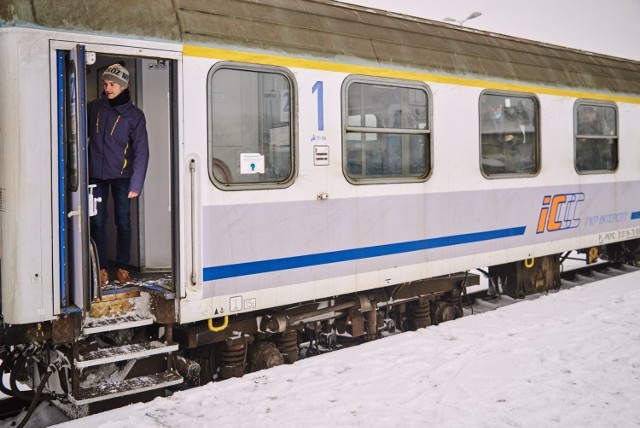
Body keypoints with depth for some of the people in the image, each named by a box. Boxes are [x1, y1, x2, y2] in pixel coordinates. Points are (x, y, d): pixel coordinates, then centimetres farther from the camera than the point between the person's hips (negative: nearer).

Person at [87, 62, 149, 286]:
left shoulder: (134, 115, -4)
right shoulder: (94, 108, 4)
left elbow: (141, 151, -7)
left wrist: (136, 183, -14)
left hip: (121, 175, -2)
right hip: (96, 175, 2)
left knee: (123, 222, 3)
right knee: (98, 222, 2)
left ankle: (122, 267, 14)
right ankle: (102, 268, 10)